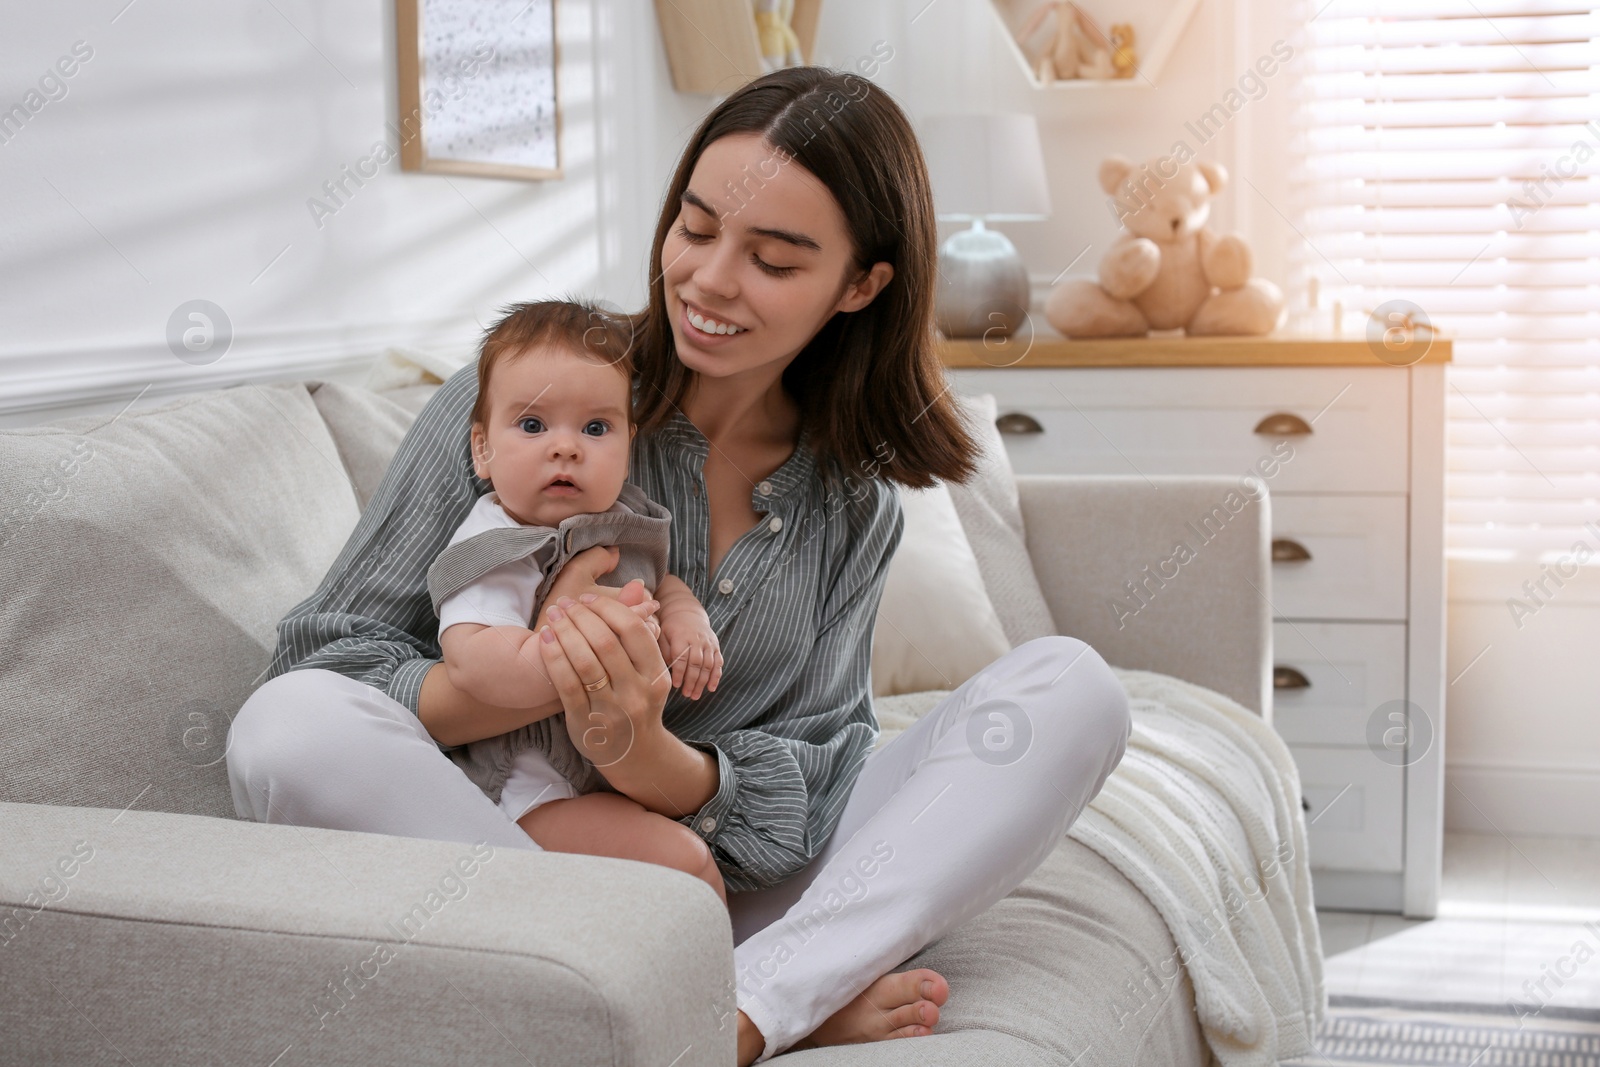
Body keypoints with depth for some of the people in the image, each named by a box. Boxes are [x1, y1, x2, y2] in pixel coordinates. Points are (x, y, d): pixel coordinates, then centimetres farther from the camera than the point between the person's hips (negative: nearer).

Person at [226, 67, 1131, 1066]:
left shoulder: (856, 504, 4)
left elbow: (816, 778, -5)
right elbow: (321, 661, -8)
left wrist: (649, 758, -27)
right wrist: (532, 682, -27)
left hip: (740, 893, 2)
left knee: (1073, 689, -11)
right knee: (287, 724, -32)